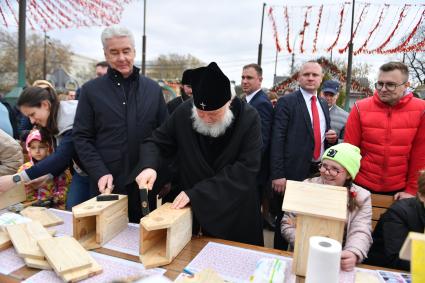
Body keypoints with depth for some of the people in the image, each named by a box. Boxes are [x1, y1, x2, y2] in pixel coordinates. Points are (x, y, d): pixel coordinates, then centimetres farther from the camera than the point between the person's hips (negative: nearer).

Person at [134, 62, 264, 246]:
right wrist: (148, 166, -24)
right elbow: (156, 142, -1)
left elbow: (246, 169, -23)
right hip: (191, 211, 2)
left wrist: (197, 192, -28)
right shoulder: (184, 112, -11)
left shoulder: (248, 118, -19)